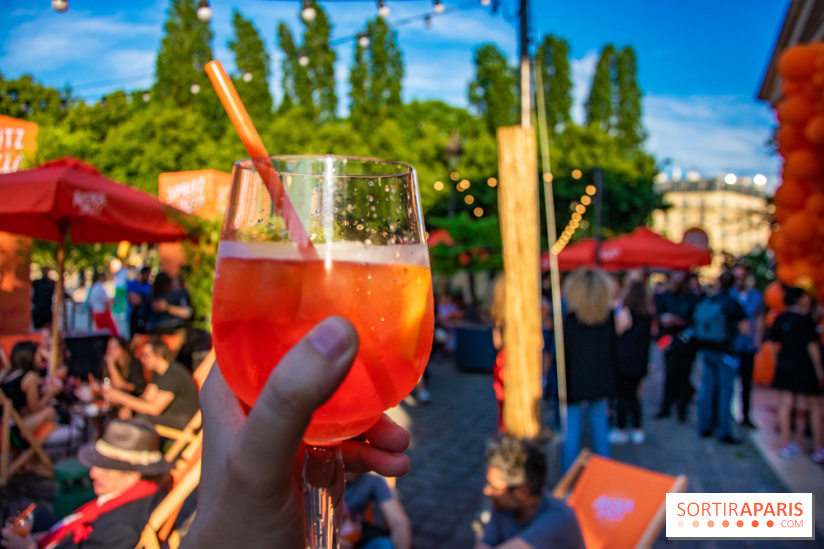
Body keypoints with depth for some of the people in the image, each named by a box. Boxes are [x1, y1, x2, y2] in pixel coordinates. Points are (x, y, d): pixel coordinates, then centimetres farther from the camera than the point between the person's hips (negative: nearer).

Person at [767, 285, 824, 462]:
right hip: (805, 368, -4)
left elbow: (773, 343, 7)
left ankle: (785, 445, 10)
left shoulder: (780, 319, 3)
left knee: (785, 405, 6)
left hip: (784, 366, 5)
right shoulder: (806, 319, -12)